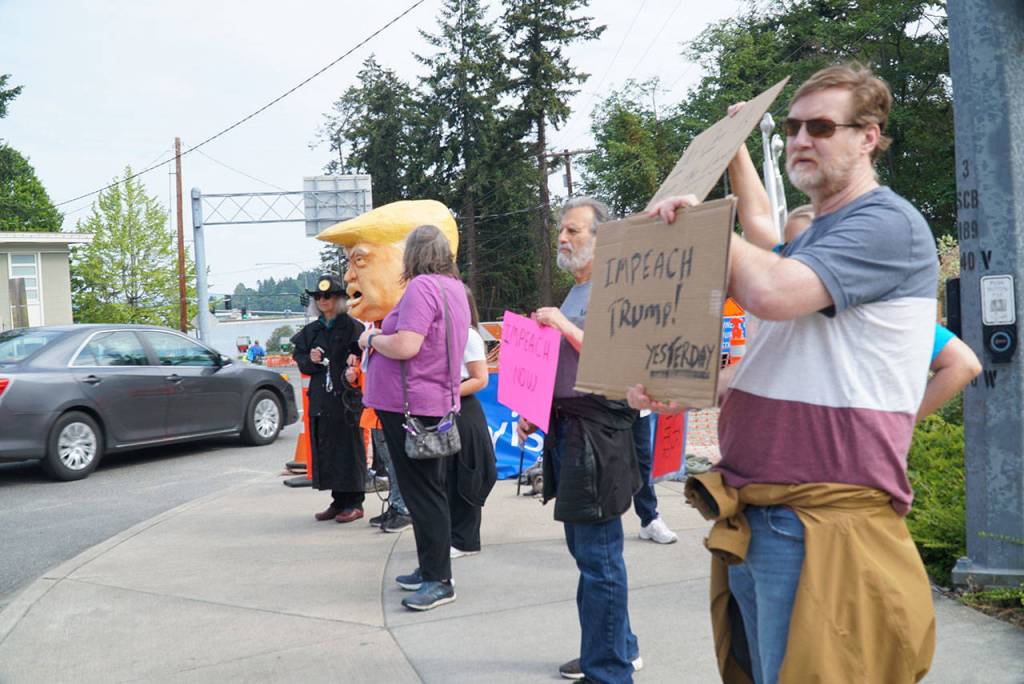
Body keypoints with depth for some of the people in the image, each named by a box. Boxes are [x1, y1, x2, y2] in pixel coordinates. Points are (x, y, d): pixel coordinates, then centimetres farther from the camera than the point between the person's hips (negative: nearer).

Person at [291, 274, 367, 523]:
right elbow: (298, 358, 17)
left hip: (346, 396, -6)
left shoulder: (351, 326, -3)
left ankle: (354, 502, 6)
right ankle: (338, 501, 17)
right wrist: (310, 360, -3)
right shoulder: (311, 330, 14)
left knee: (349, 446, -2)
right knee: (325, 448, 7)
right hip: (320, 398, 6)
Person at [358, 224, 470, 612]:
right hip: (438, 402, 10)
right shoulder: (454, 288, 13)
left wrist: (372, 338, -8)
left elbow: (405, 346, -26)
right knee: (428, 489, 16)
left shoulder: (422, 287, -18)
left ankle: (438, 580, 1)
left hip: (410, 404, -10)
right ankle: (430, 569, 26)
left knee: (423, 492, -4)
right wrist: (380, 337, 18)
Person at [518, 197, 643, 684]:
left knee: (599, 557, -4)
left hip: (596, 435, -9)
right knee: (586, 551, 17)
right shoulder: (572, 295, 18)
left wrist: (564, 327, -20)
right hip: (565, 431, 9)